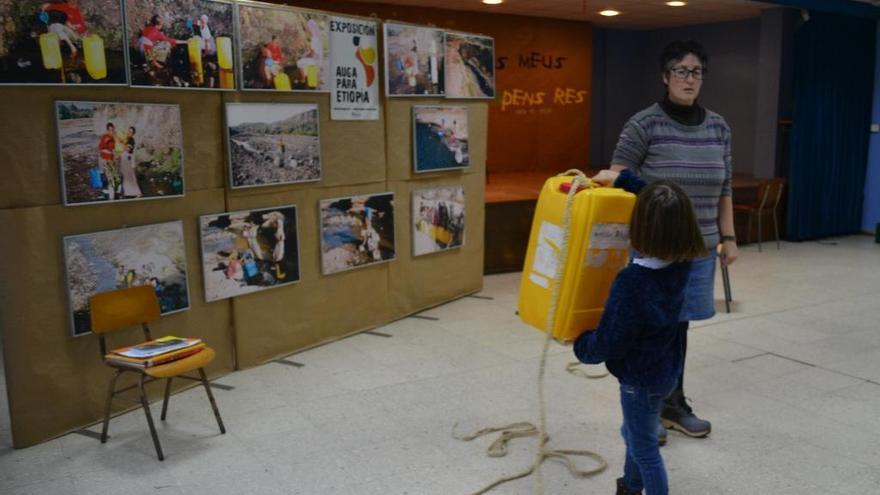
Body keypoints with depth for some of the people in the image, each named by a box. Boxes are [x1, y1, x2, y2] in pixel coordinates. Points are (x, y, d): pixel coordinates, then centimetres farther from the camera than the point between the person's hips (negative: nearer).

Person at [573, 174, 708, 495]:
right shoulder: (682, 262, -11)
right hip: (666, 368, 9)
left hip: (642, 378, -9)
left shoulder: (631, 282, -33)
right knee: (634, 433, 29)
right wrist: (622, 179, 10)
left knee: (645, 449, 10)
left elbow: (608, 341, -25)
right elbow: (662, 207, 6)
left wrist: (580, 346, -4)